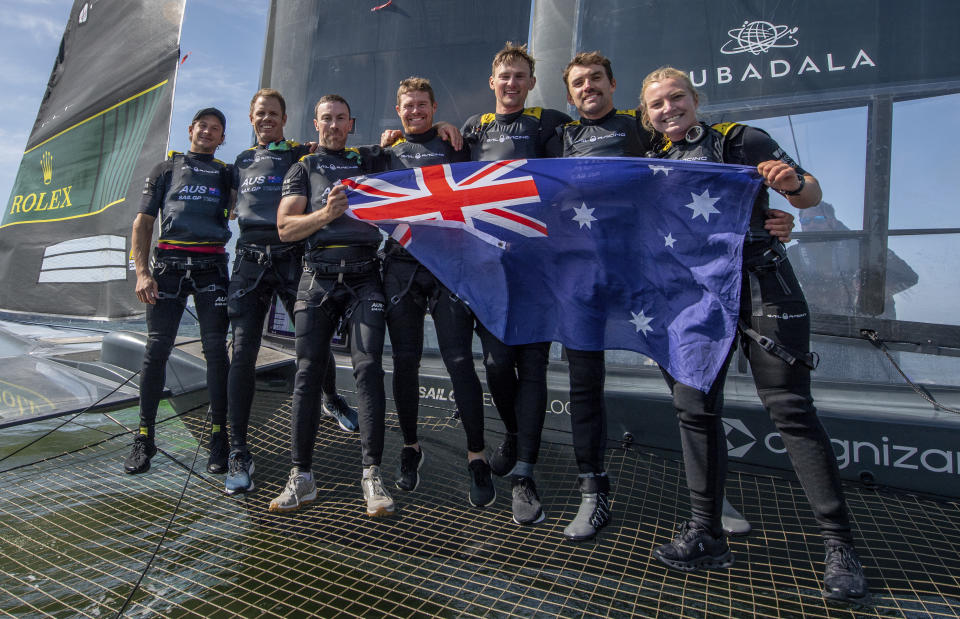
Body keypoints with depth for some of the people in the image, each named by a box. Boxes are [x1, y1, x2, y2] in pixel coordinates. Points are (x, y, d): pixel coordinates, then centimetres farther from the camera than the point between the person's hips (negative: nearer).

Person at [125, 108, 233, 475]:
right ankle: (144, 439, 9)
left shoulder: (227, 174, 19)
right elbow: (143, 223, 10)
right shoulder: (166, 169, 16)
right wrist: (142, 272, -4)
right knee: (156, 350, -1)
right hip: (168, 265, 0)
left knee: (216, 351, -3)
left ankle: (218, 436, 4)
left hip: (211, 267, 0)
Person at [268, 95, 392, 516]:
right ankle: (301, 477, 5)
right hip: (318, 278, 1)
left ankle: (372, 474, -8)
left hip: (363, 276, 0)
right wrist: (325, 214, -10)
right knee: (308, 374, -2)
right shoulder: (304, 168, 17)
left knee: (368, 368, -11)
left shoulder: (370, 160, 20)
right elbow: (285, 228, 6)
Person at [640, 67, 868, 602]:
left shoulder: (741, 141, 2)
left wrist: (793, 183, -22)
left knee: (791, 409, -5)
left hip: (762, 290, -4)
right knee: (694, 408, 2)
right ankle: (707, 535, 15)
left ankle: (840, 543, 10)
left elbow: (812, 195, -1)